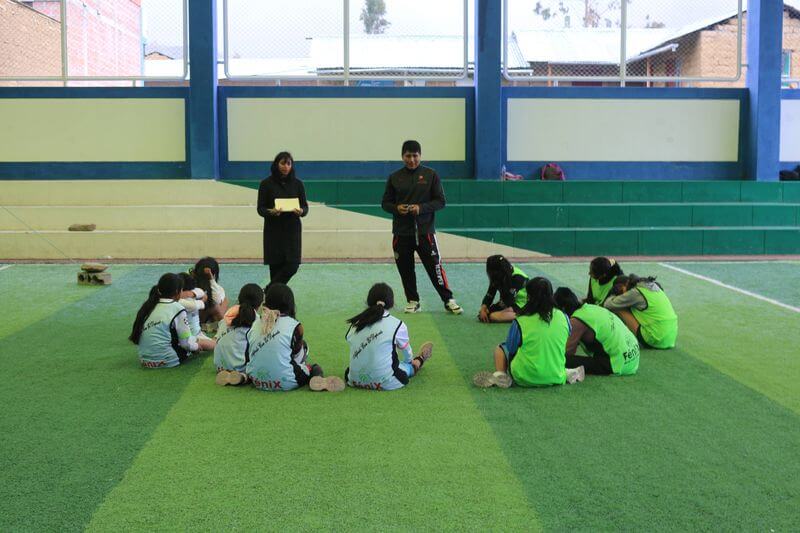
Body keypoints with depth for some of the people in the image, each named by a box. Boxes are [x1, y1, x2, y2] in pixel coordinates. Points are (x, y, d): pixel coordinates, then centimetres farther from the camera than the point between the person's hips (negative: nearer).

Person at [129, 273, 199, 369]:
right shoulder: (177, 308, -9)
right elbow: (186, 343, -8)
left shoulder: (148, 306, 9)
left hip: (145, 361, 7)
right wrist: (196, 346, 16)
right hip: (167, 361, -6)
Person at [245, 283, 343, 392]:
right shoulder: (294, 326, -10)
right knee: (315, 368, 15)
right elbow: (297, 355, 4)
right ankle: (320, 381, -14)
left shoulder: (255, 325, 1)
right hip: (285, 383, -8)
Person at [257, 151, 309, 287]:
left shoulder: (297, 184, 5)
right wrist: (271, 212, -23)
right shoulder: (266, 184, -1)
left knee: (292, 265, -8)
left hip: (292, 230, 2)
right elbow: (260, 208, -2)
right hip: (273, 230, -2)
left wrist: (301, 211, -18)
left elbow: (305, 206, 5)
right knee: (275, 266, 0)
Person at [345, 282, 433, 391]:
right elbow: (407, 353, 10)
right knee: (409, 365, 24)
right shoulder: (397, 325, -8)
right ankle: (419, 360, 56)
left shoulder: (356, 324, 0)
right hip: (385, 384, -5)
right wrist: (411, 361, 36)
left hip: (355, 381, 5)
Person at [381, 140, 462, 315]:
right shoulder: (394, 177, 6)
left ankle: (448, 300, 5)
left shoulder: (430, 175, 1)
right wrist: (397, 208, -11)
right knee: (405, 269, 6)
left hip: (425, 230, -2)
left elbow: (440, 201, 0)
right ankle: (413, 301, 20)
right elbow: (385, 203, 11)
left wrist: (421, 208, -15)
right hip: (401, 232, 2)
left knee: (435, 266, -5)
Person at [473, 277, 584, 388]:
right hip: (556, 378, 3)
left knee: (500, 349, 19)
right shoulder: (562, 317, -4)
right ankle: (567, 373, 10)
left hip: (525, 379, -3)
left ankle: (500, 376, -5)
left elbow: (510, 349, -1)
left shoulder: (520, 322, -13)